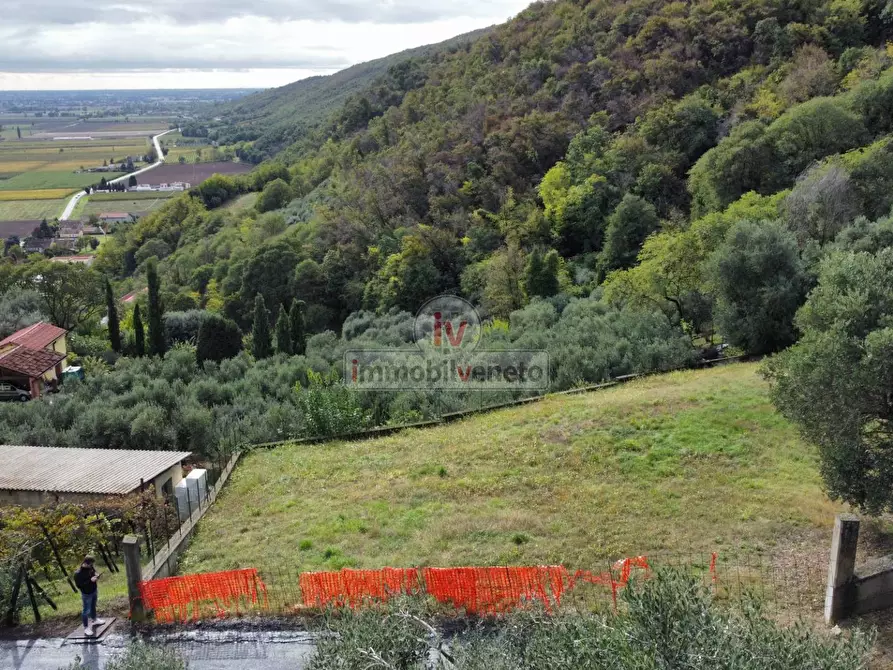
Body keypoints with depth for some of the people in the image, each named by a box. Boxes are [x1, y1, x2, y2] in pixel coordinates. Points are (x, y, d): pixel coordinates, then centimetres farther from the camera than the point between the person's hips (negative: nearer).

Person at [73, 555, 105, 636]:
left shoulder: (90, 567, -10)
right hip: (87, 594, -7)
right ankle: (86, 627, 18)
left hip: (94, 591, 7)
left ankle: (94, 620, 47)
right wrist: (90, 580, -32)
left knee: (93, 606, 27)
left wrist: (96, 575, -12)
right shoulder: (78, 574, -30)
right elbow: (79, 585, -27)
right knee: (86, 610, 4)